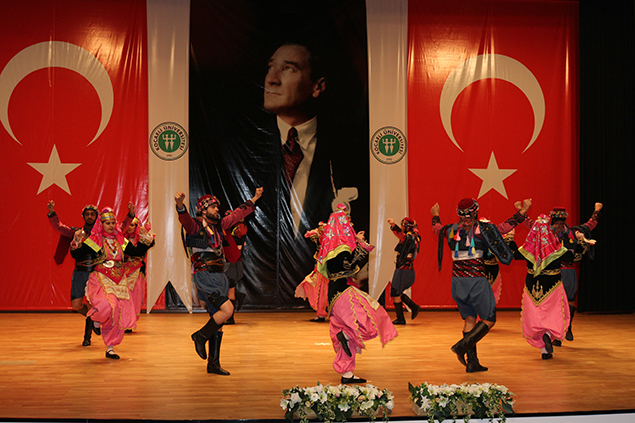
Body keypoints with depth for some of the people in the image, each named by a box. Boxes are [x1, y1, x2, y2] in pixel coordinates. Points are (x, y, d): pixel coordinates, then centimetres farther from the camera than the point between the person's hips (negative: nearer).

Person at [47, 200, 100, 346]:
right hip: (79, 273, 2)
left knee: (91, 306, -7)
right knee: (76, 305, -4)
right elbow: (59, 226, 1)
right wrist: (52, 212, -12)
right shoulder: (76, 232, 8)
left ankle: (87, 335, 16)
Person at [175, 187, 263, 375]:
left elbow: (238, 214, 28)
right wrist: (180, 205, -50)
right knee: (227, 309, -21)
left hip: (219, 275, 8)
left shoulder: (219, 225, 15)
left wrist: (254, 199, 35)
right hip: (205, 276, -8)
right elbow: (185, 219, -29)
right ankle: (201, 335, 1)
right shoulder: (196, 225, -7)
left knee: (218, 319, 8)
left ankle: (213, 364, 15)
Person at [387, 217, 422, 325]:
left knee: (395, 294, 1)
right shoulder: (414, 238, 8)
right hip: (409, 271, 9)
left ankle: (400, 319, 6)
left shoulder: (409, 238, -18)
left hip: (402, 271, -9)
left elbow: (401, 234, -42)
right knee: (398, 293, 19)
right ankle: (414, 306, 13)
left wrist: (393, 226, -59)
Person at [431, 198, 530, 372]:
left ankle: (472, 362, 10)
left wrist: (435, 215, 48)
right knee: (489, 320, 5)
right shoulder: (482, 229, -7)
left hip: (457, 281, 5)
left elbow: (436, 229, 28)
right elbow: (506, 226, 0)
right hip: (476, 280, -5)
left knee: (469, 319, 13)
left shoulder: (451, 230, 6)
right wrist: (523, 210, 11)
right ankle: (462, 345, -14)